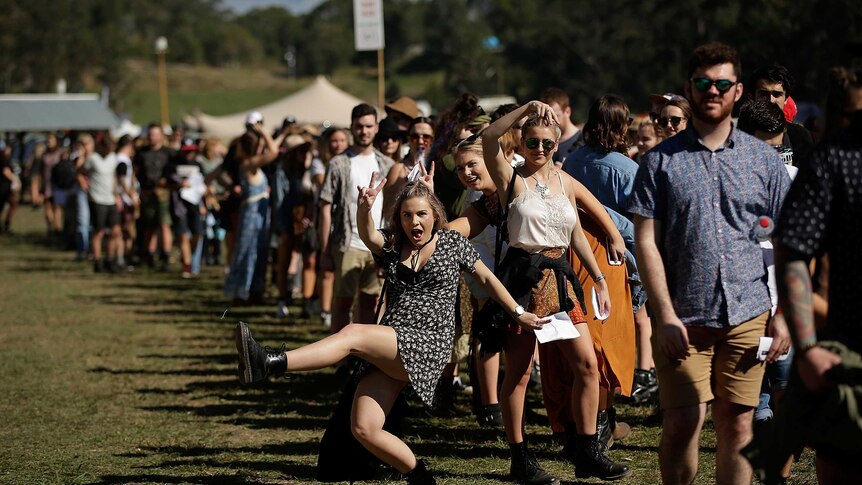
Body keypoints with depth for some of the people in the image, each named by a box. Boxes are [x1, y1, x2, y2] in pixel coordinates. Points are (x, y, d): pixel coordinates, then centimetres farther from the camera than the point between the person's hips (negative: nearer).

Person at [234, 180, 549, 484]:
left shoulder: (452, 243, 9)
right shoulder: (392, 246, 14)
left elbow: (487, 278, 21)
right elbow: (368, 236, -8)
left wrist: (520, 314, 24)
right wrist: (364, 208, -30)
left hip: (428, 344, -5)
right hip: (388, 351, 5)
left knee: (352, 334, -29)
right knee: (363, 429, -10)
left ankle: (270, 364, -43)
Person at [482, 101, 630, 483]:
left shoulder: (565, 181, 12)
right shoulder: (512, 179, -3)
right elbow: (488, 138, -20)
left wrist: (599, 280, 17)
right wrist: (527, 108, -26)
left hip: (559, 277, 5)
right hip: (524, 277, -5)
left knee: (587, 365, 1)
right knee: (519, 372, 0)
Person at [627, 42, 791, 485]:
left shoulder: (764, 160, 8)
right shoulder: (661, 161, 2)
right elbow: (646, 241, -1)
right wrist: (665, 315, -10)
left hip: (747, 317, 2)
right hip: (683, 319, -2)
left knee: (736, 427, 4)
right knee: (681, 426, -8)